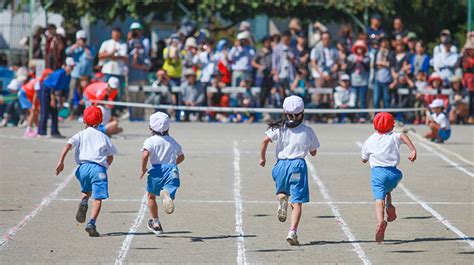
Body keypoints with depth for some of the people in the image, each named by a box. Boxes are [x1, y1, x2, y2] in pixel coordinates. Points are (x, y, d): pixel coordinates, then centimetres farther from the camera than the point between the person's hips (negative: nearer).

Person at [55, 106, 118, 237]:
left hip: (84, 166, 1)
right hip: (100, 168, -1)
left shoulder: (81, 134, 14)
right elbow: (110, 157, 16)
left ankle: (83, 202, -5)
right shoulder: (103, 137, 17)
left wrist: (61, 161, -9)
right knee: (97, 198, -5)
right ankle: (92, 223, -22)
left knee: (86, 190, 28)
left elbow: (69, 145, -4)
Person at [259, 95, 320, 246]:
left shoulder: (279, 128, 1)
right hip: (298, 165, -1)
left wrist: (262, 157, 1)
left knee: (281, 190, 30)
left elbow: (266, 140, -12)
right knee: (297, 202, -2)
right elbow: (313, 153, 13)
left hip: (282, 164, 1)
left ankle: (282, 199, -7)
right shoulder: (308, 131, 4)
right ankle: (292, 232, -17)